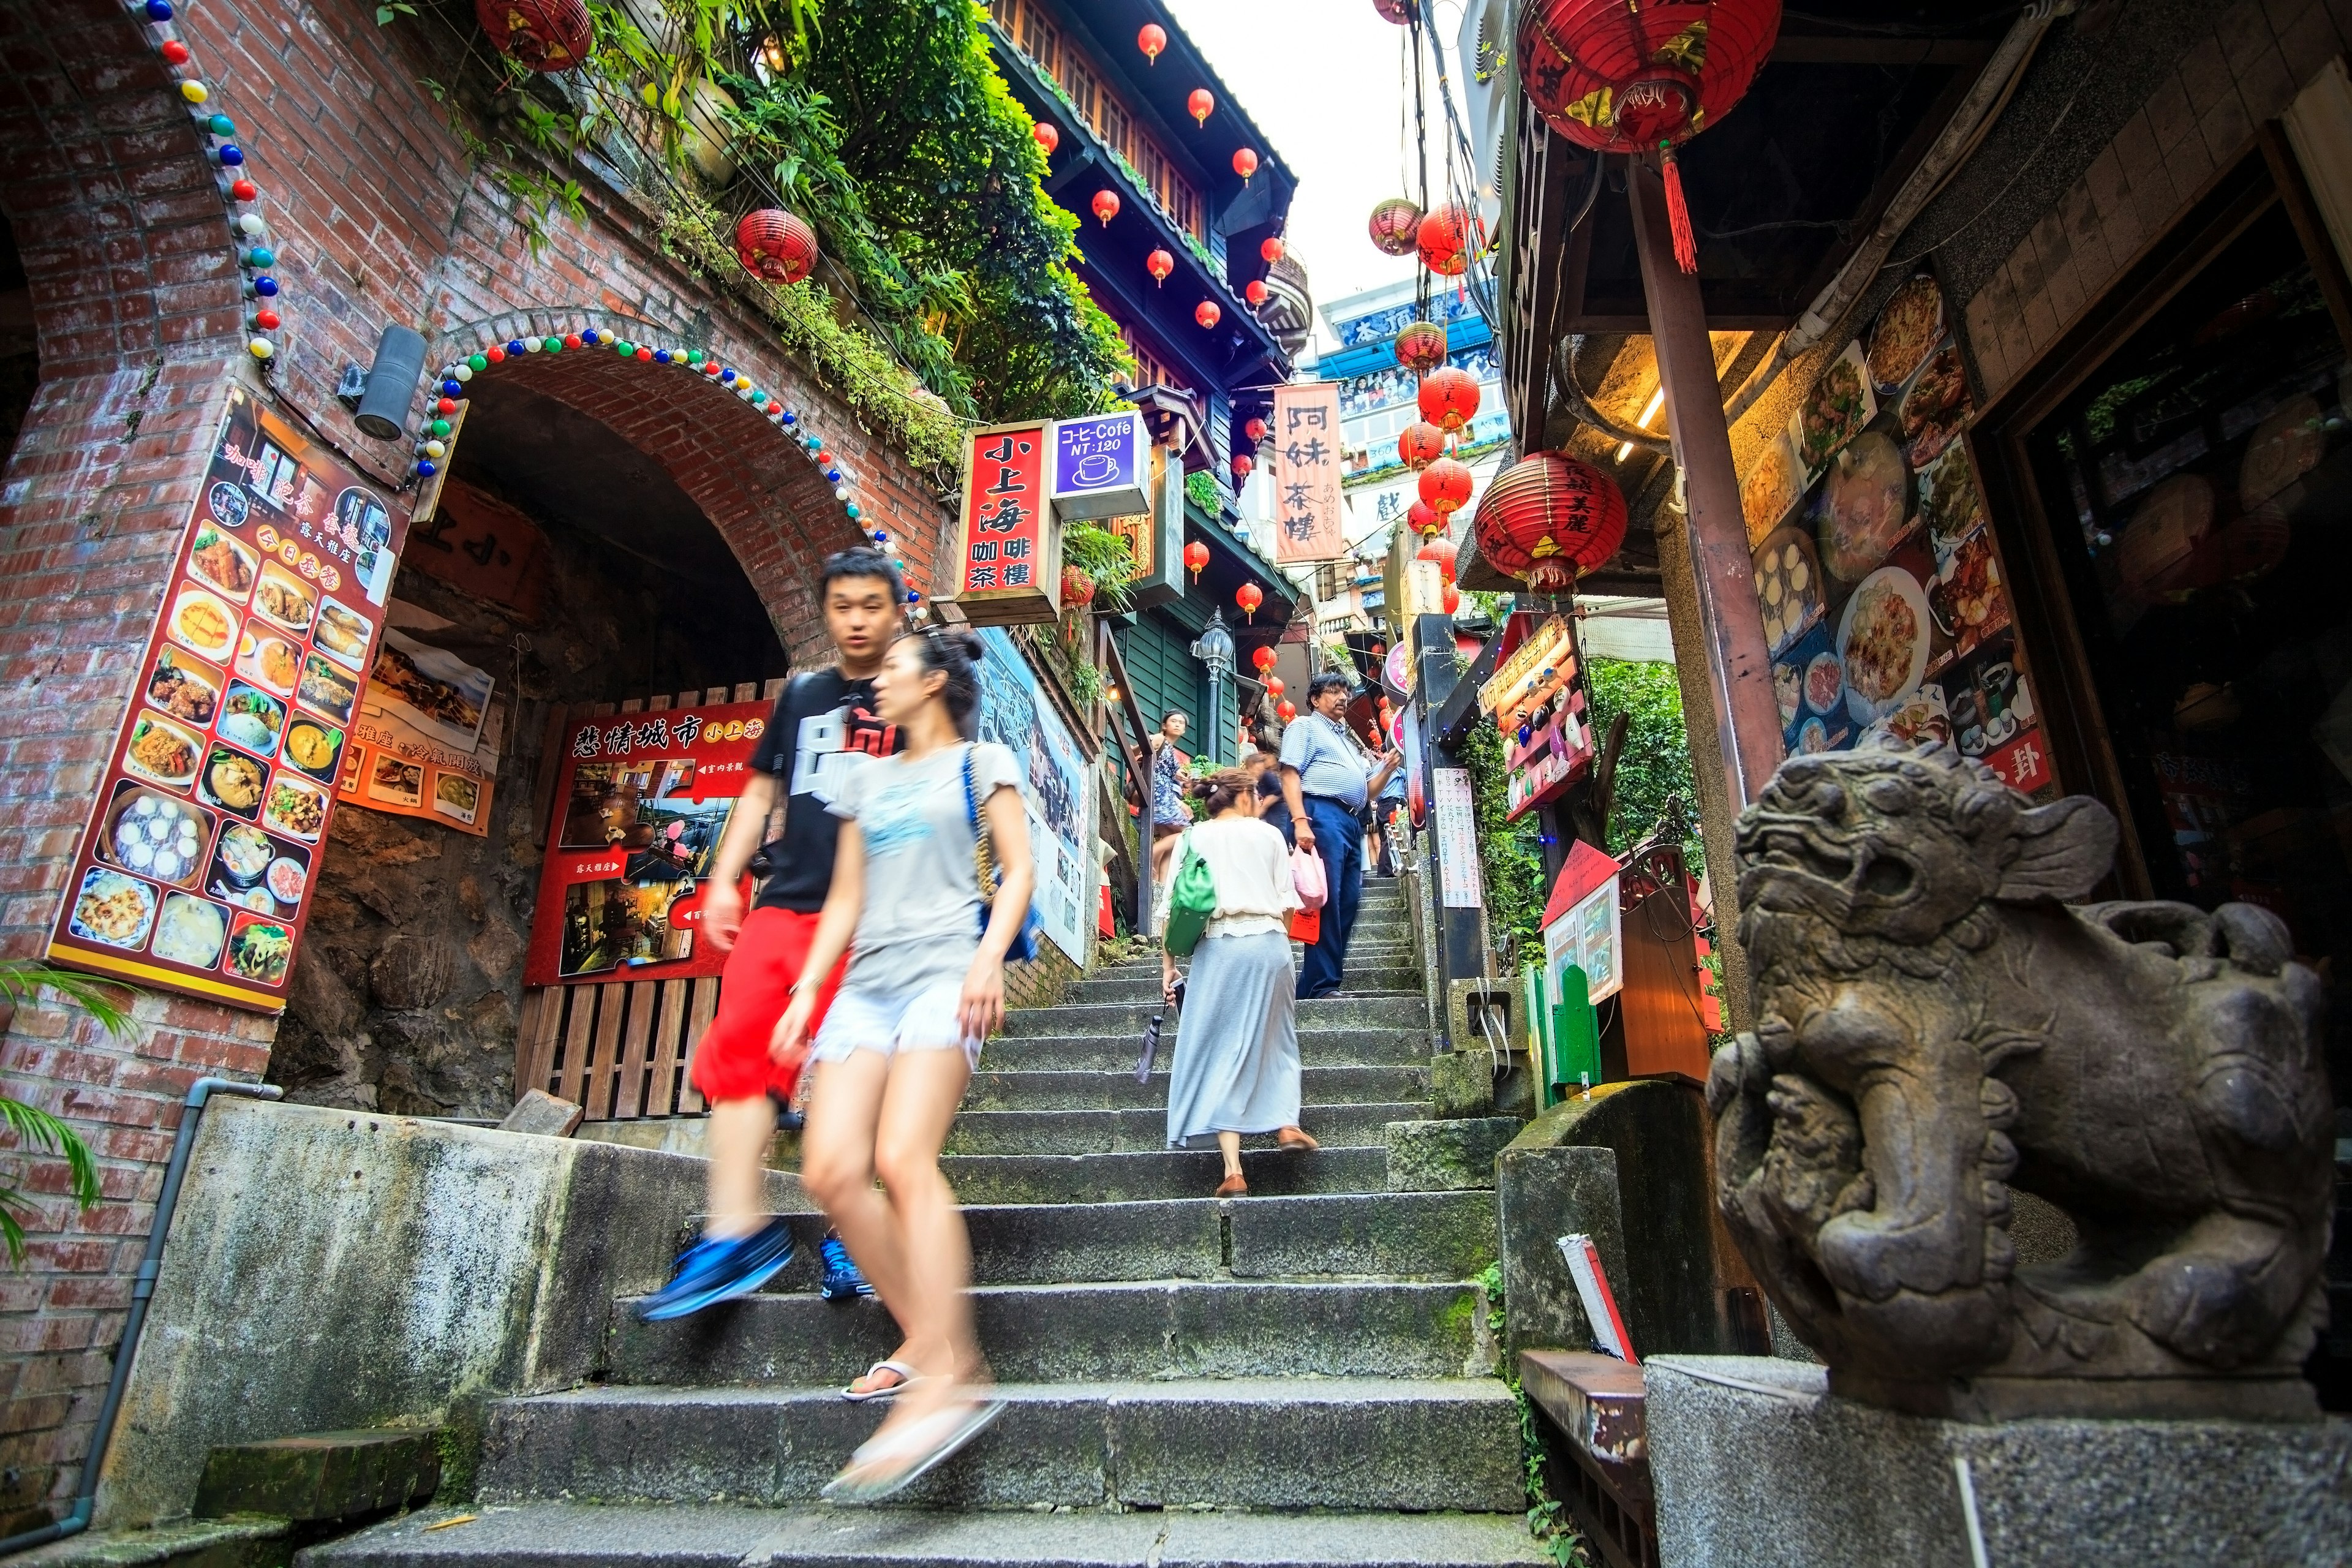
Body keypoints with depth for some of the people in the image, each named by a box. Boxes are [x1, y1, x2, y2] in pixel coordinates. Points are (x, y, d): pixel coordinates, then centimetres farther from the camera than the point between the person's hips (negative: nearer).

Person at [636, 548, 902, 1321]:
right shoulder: (801, 694, 18)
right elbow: (760, 792, 20)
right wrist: (724, 878, 11)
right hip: (784, 903, 4)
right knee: (740, 1047, -7)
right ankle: (736, 1229, -1)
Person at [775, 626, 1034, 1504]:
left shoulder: (980, 766, 10)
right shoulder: (865, 782, 25)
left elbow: (1018, 871, 2)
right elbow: (844, 900, 22)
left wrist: (989, 957, -14)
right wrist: (807, 991, 12)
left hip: (943, 971, -6)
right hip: (867, 980, 6)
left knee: (902, 1159, -22)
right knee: (831, 1169, -8)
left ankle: (950, 1377, -19)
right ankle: (921, 1339, 6)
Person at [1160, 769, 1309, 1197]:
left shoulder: (1196, 838, 10)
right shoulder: (1269, 834, 10)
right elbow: (1287, 902, 6)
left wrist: (1168, 964, 5)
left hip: (1217, 946, -1)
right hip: (1269, 942, 1)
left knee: (1222, 1049, 2)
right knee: (1276, 1036, 23)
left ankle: (1233, 1170, -4)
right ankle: (1287, 1123, 10)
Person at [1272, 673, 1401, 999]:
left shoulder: (1350, 740, 33)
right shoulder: (1305, 726, 9)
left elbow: (1367, 790, 30)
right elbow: (1290, 775, -6)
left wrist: (1388, 768, 10)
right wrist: (1300, 821, -20)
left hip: (1352, 823, 9)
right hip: (1321, 814, -9)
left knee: (1347, 903, 3)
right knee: (1326, 900, -15)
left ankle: (1312, 984, 6)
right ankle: (1322, 985, -15)